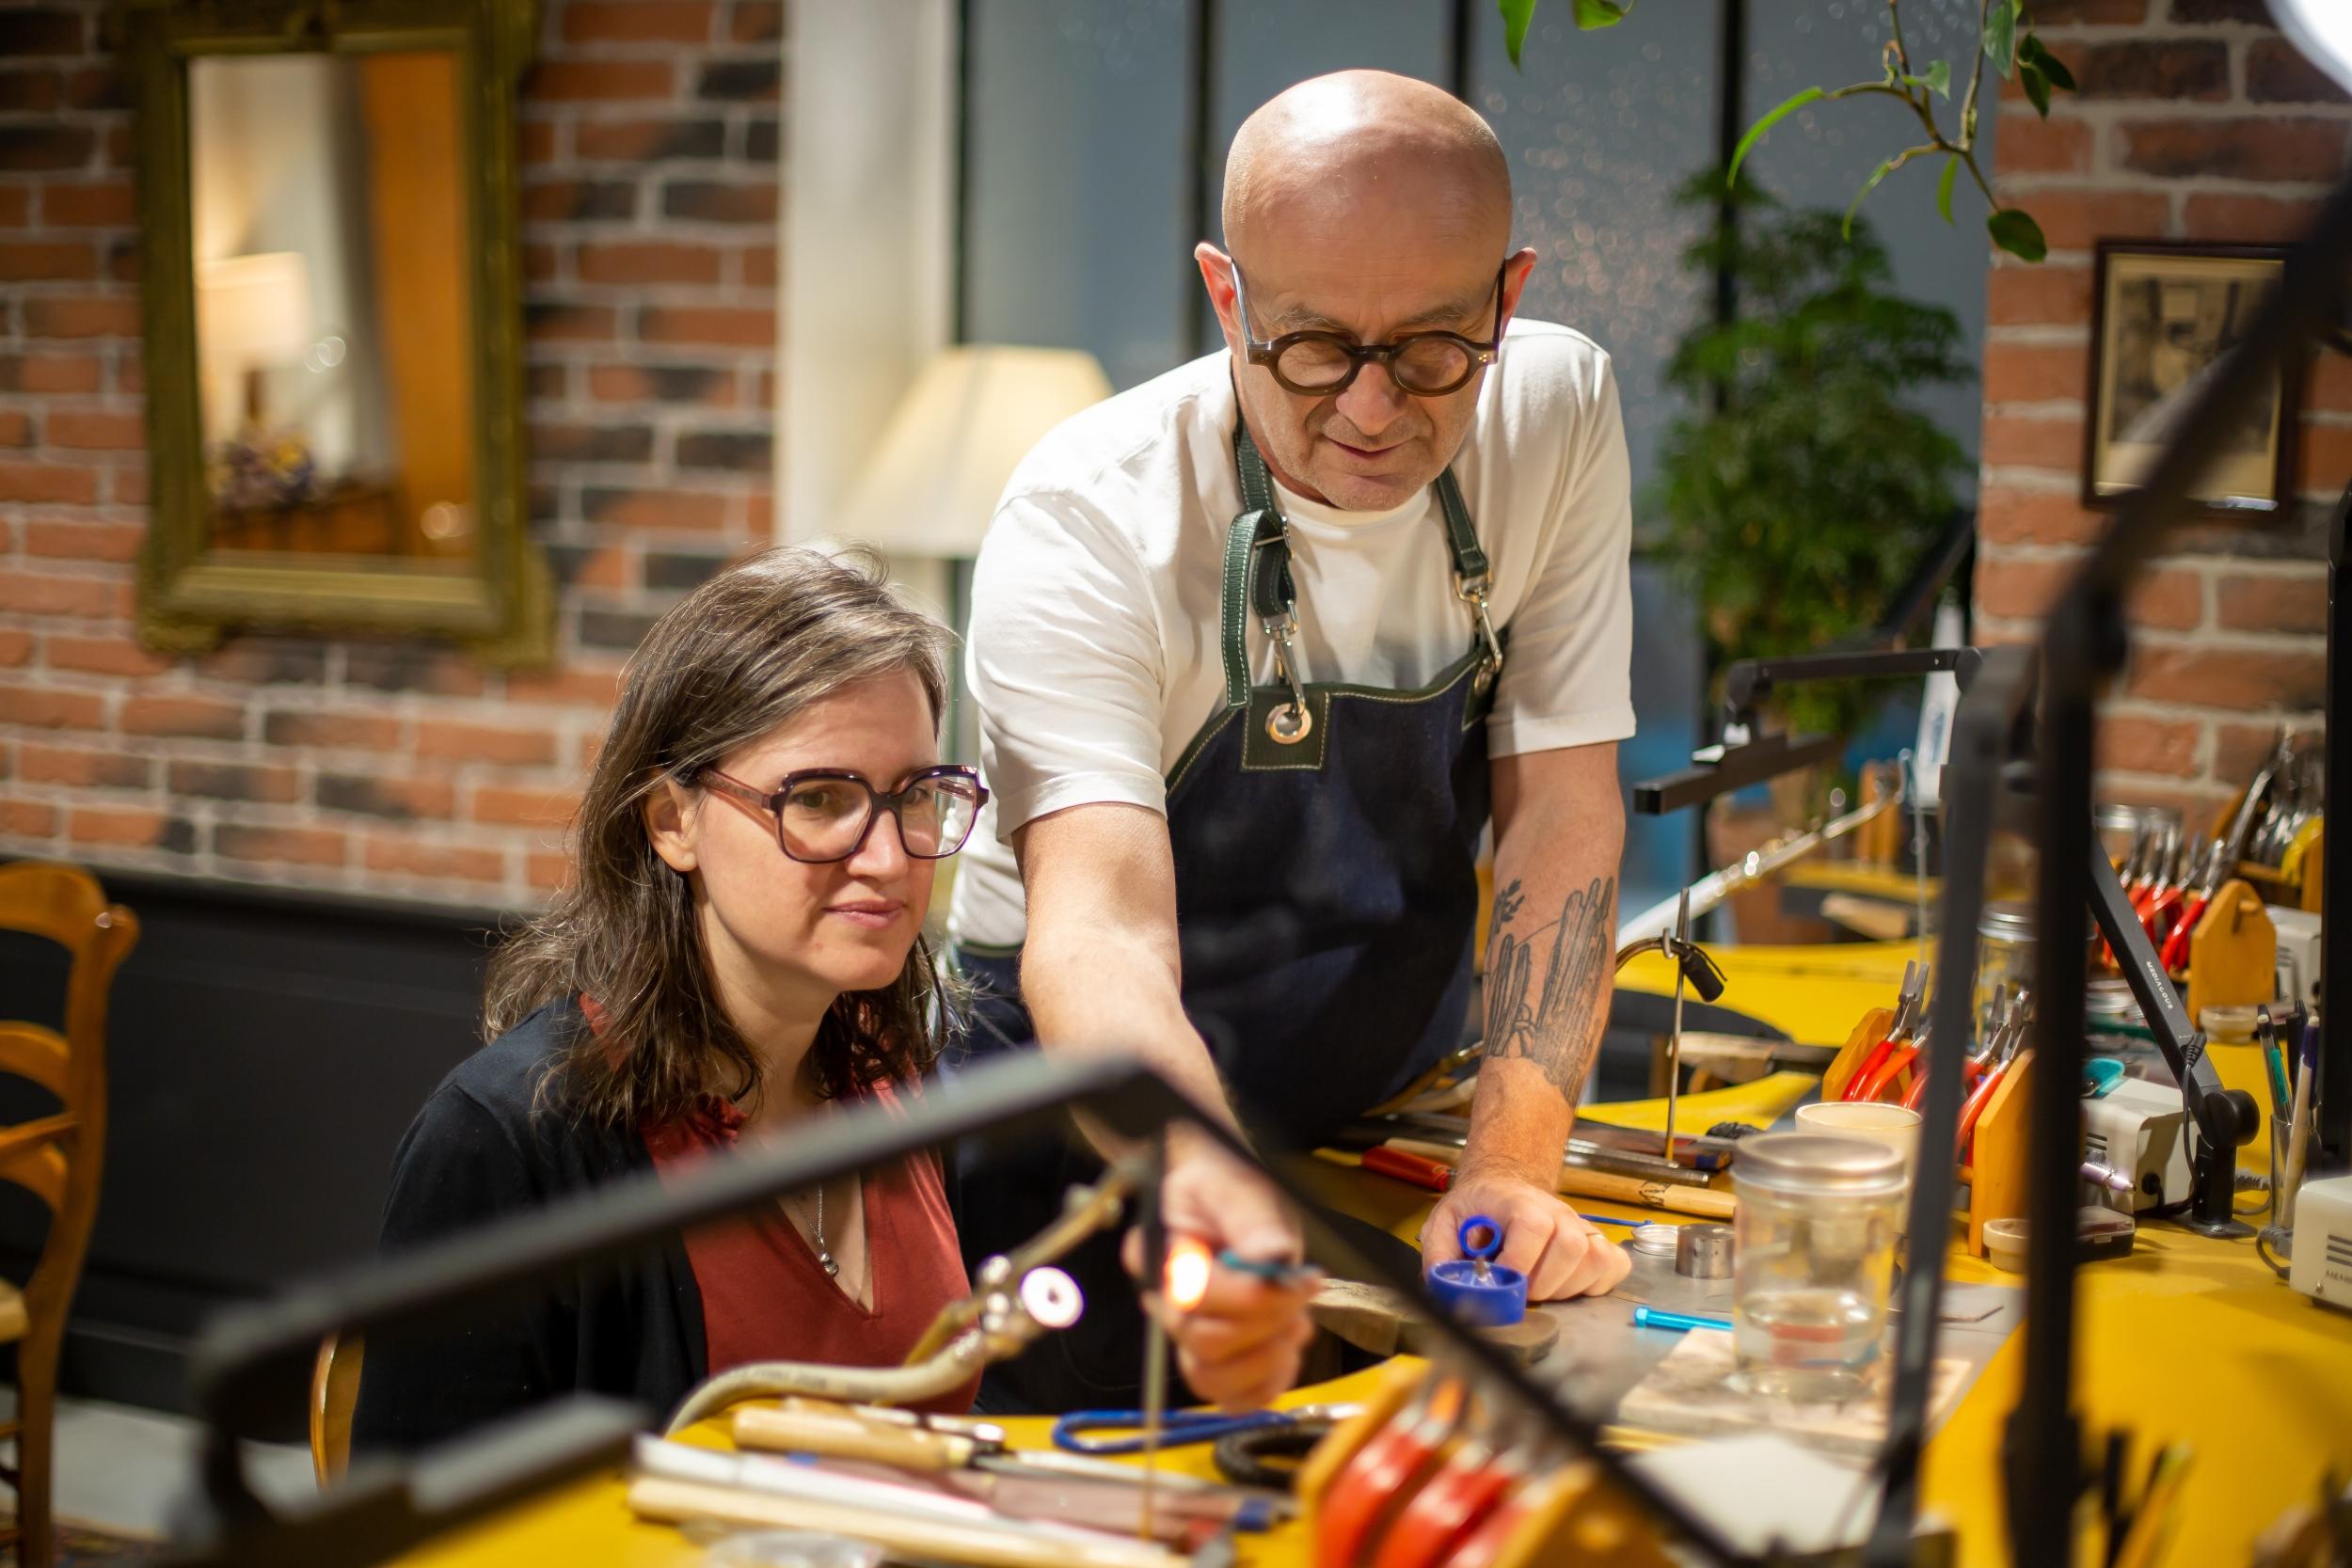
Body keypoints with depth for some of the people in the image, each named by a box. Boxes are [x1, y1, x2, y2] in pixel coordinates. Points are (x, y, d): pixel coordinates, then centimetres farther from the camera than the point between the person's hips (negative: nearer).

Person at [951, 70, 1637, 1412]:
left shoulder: (1559, 413, -9)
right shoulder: (1087, 522, -22)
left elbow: (1563, 812, -7)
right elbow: (1099, 922, -34)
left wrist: (1513, 1170, -18)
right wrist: (1198, 1175, -54)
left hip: (1389, 1100, 4)